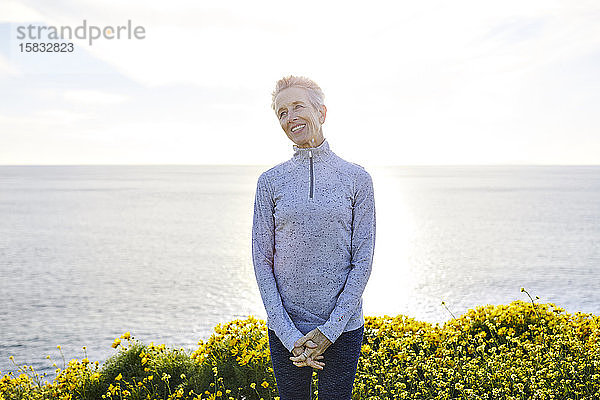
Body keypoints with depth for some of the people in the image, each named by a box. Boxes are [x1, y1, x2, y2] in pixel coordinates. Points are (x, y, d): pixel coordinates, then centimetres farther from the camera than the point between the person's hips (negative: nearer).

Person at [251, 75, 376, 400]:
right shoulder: (271, 181, 1)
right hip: (286, 328, 1)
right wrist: (289, 335, -10)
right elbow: (262, 261, -1)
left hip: (343, 326, -1)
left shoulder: (356, 178, -2)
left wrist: (330, 329, -11)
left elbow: (363, 259, -3)